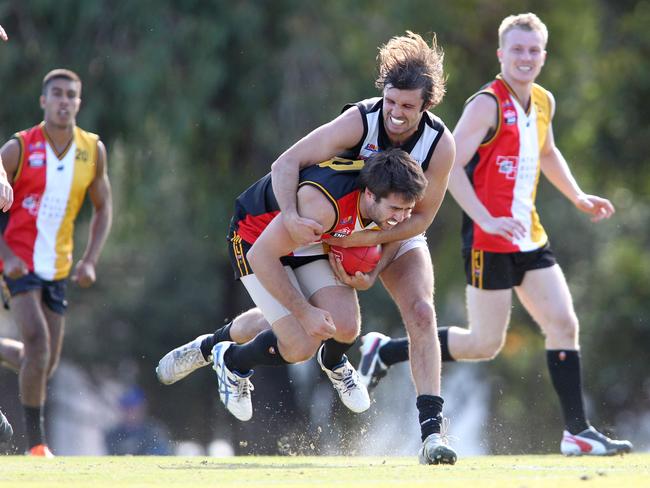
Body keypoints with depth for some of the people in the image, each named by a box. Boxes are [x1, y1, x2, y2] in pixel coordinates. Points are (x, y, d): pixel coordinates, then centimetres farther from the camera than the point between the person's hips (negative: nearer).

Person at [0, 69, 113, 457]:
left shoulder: (93, 150, 1)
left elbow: (103, 209, 11)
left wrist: (90, 261, -2)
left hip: (57, 266, 5)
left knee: (46, 364, 6)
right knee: (38, 338, -22)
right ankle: (36, 438, -13)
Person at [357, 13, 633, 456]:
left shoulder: (543, 103, 11)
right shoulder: (488, 105, -14)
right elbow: (449, 166, -19)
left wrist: (578, 197, 22)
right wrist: (487, 220, -27)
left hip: (529, 238, 7)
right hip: (489, 242, -7)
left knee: (564, 325, -1)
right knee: (486, 344, -3)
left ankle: (578, 432, 3)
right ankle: (386, 351, 13)